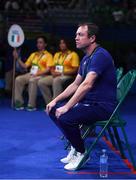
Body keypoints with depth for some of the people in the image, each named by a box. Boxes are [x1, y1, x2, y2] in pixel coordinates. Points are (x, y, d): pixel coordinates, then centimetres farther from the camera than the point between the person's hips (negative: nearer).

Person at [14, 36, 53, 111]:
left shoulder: (48, 55, 2)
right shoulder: (33, 54, 21)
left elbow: (48, 69, -10)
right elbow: (25, 66, 17)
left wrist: (37, 74, -20)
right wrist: (17, 58, 5)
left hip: (42, 76, -6)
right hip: (31, 74, 6)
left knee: (32, 80, -38)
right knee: (18, 79, -20)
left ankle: (31, 105, -34)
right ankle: (19, 103, -21)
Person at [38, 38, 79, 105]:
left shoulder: (73, 54, 0)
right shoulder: (57, 54, 21)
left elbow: (75, 70, -8)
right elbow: (52, 68, 21)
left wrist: (62, 73, -16)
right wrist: (53, 72, -4)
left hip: (67, 76, -6)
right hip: (56, 76, 7)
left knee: (56, 80, -38)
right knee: (41, 82, -17)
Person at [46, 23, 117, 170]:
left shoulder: (100, 56, -19)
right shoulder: (86, 58, 13)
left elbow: (87, 85, -29)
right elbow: (76, 85, 19)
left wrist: (67, 107, -28)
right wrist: (56, 100, 9)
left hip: (102, 106, -10)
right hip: (89, 102, 10)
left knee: (65, 117, -28)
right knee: (53, 110, 6)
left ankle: (81, 153, -6)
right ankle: (75, 147, 13)